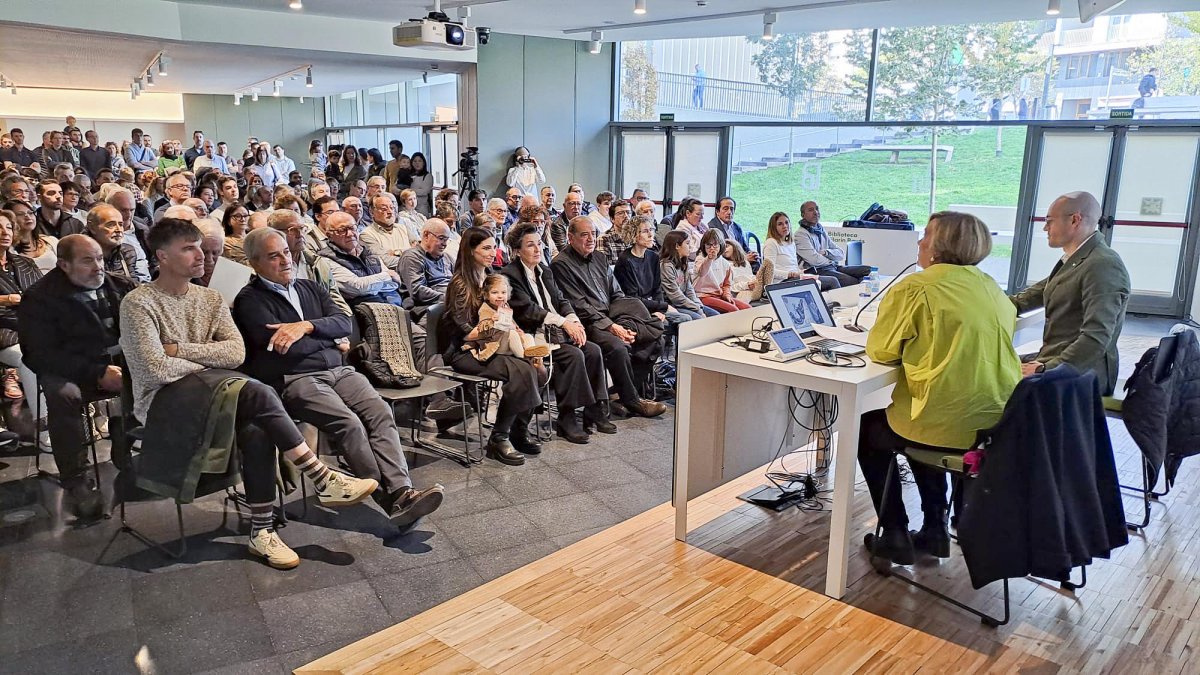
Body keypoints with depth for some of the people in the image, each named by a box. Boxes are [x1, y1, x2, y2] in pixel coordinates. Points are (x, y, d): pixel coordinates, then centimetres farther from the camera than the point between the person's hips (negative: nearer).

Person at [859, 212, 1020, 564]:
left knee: (868, 430, 21)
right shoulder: (990, 287, 9)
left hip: (952, 427, -7)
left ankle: (895, 536, 20)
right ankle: (934, 528, 32)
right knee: (917, 422, 34)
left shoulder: (915, 288, -13)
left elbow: (880, 349, -6)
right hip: (1000, 424, 7)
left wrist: (910, 345, 13)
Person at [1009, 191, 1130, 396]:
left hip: (1082, 372, -10)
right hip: (1056, 361, 10)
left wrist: (1045, 370, -28)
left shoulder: (1104, 265, -17)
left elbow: (1096, 338, -26)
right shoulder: (1071, 261, 14)